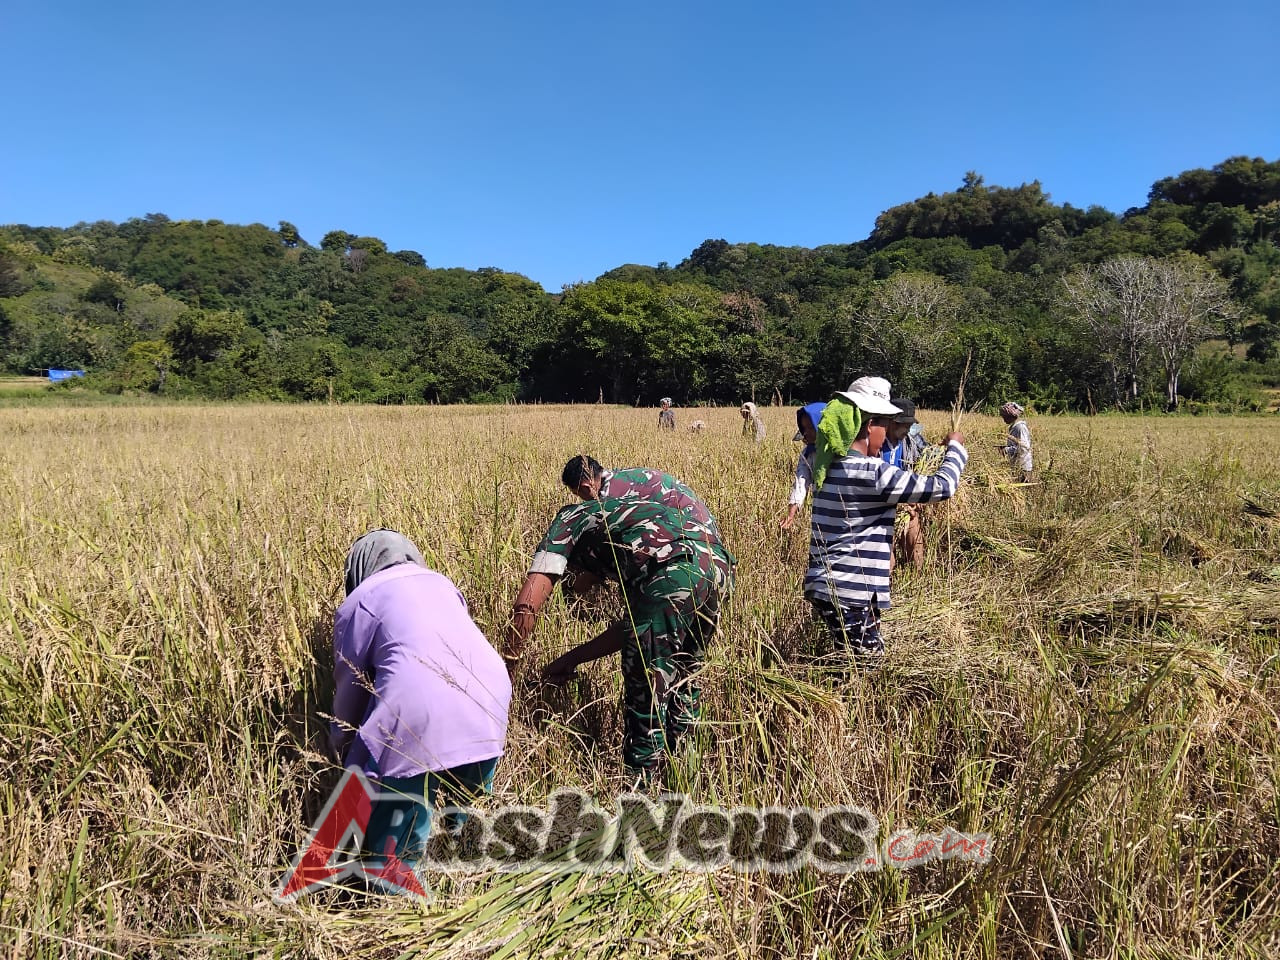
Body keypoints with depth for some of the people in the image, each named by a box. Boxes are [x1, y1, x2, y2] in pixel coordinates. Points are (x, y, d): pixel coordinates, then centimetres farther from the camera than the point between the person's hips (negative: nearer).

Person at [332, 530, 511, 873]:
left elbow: (350, 684, 17)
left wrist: (341, 744, 35)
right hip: (489, 702, 6)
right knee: (469, 809, 26)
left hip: (417, 717, -5)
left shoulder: (360, 601, 13)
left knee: (395, 827, 8)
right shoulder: (441, 583, 27)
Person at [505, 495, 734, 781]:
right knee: (683, 681, 26)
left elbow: (527, 605, 5)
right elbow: (635, 623, 35)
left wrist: (508, 665, 16)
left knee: (646, 691, 6)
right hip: (719, 564, 9)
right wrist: (572, 658, 40)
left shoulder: (568, 521, 21)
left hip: (672, 572, -8)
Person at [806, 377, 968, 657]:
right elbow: (942, 487, -11)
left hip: (822, 586, 9)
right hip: (851, 593, -9)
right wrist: (955, 447, 5)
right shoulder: (873, 473, -17)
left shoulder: (829, 466, 7)